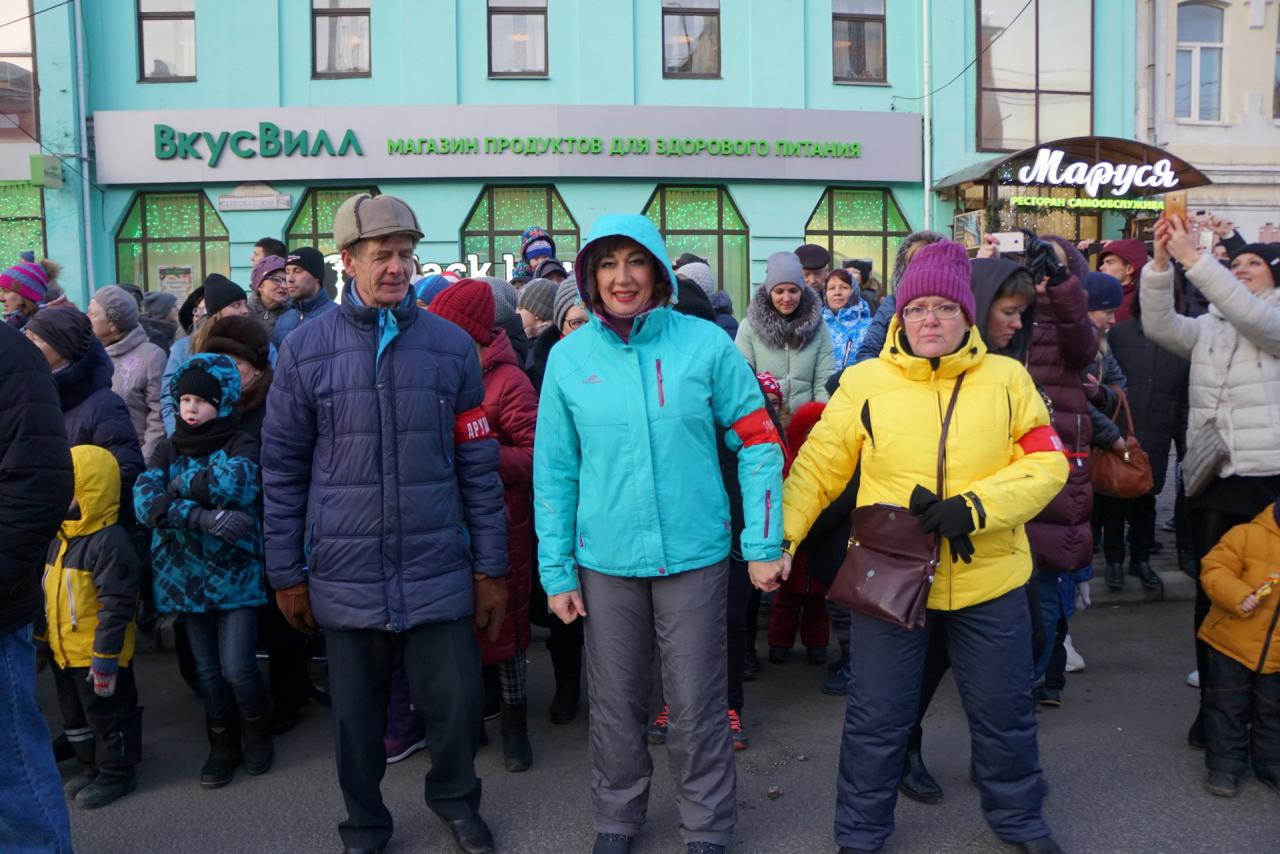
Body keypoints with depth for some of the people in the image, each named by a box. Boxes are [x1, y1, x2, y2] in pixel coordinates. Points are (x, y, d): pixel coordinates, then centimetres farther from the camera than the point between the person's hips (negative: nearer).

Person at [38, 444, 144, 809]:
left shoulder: (110, 542, -22)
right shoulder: (60, 539, 7)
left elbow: (116, 607, -24)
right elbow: (48, 598, 17)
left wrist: (105, 657, -23)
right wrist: (40, 641, 19)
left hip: (98, 656, -9)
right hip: (65, 653, 9)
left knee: (108, 716, 7)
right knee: (75, 717, 22)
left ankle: (116, 774, 23)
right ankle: (92, 766, 39)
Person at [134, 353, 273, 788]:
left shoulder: (240, 444, -3)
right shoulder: (169, 449, 7)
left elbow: (232, 483, -26)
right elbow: (144, 501, -11)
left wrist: (181, 484, -11)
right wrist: (201, 516, -24)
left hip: (236, 573, -4)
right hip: (187, 577, 4)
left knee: (237, 667, -7)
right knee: (207, 670, 11)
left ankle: (257, 735, 20)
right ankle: (223, 746, 30)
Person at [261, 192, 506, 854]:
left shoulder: (451, 345, 1)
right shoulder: (306, 349, 0)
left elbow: (477, 465, 3)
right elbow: (283, 470, 4)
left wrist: (490, 566, 4)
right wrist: (287, 573, 4)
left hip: (438, 571, 0)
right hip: (345, 576, 0)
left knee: (457, 701, 7)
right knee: (356, 713, 13)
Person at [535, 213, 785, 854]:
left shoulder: (705, 343, -5)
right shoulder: (568, 357, 0)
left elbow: (757, 441, -2)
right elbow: (554, 472, 3)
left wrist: (762, 544, -5)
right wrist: (557, 569, 1)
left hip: (694, 554, -1)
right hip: (605, 560, 2)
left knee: (695, 706, 9)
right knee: (615, 703, 14)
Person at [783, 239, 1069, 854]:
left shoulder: (1007, 378, 1)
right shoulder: (865, 381, -3)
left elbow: (1047, 462, -3)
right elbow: (817, 466, -1)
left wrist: (976, 506, -18)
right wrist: (780, 533, -11)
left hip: (988, 579, 2)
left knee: (1003, 712, 18)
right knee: (876, 718, 9)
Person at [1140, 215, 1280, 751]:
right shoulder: (1207, 330, 13)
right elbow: (1159, 326, -4)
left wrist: (1192, 257, -25)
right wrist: (1160, 262, -17)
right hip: (1211, 481, 4)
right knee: (1212, 594, 7)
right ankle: (1213, 707, 17)